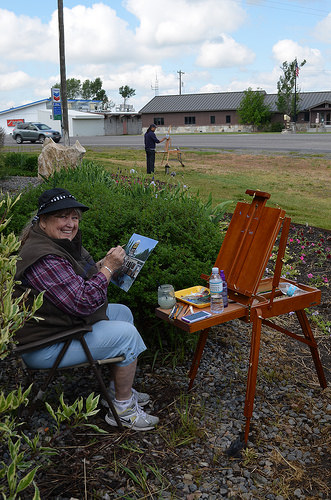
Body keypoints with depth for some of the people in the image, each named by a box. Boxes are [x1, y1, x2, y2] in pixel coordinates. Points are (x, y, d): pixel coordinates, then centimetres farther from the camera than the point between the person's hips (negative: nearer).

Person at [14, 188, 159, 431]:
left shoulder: (64, 242, 4)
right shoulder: (43, 260, -29)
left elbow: (80, 280, 18)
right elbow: (82, 303, -31)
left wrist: (104, 263, 0)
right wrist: (108, 267, -21)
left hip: (67, 322, 11)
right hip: (45, 346, -11)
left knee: (123, 312, 16)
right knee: (127, 334, -14)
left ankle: (118, 390, 23)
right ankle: (123, 409, 3)